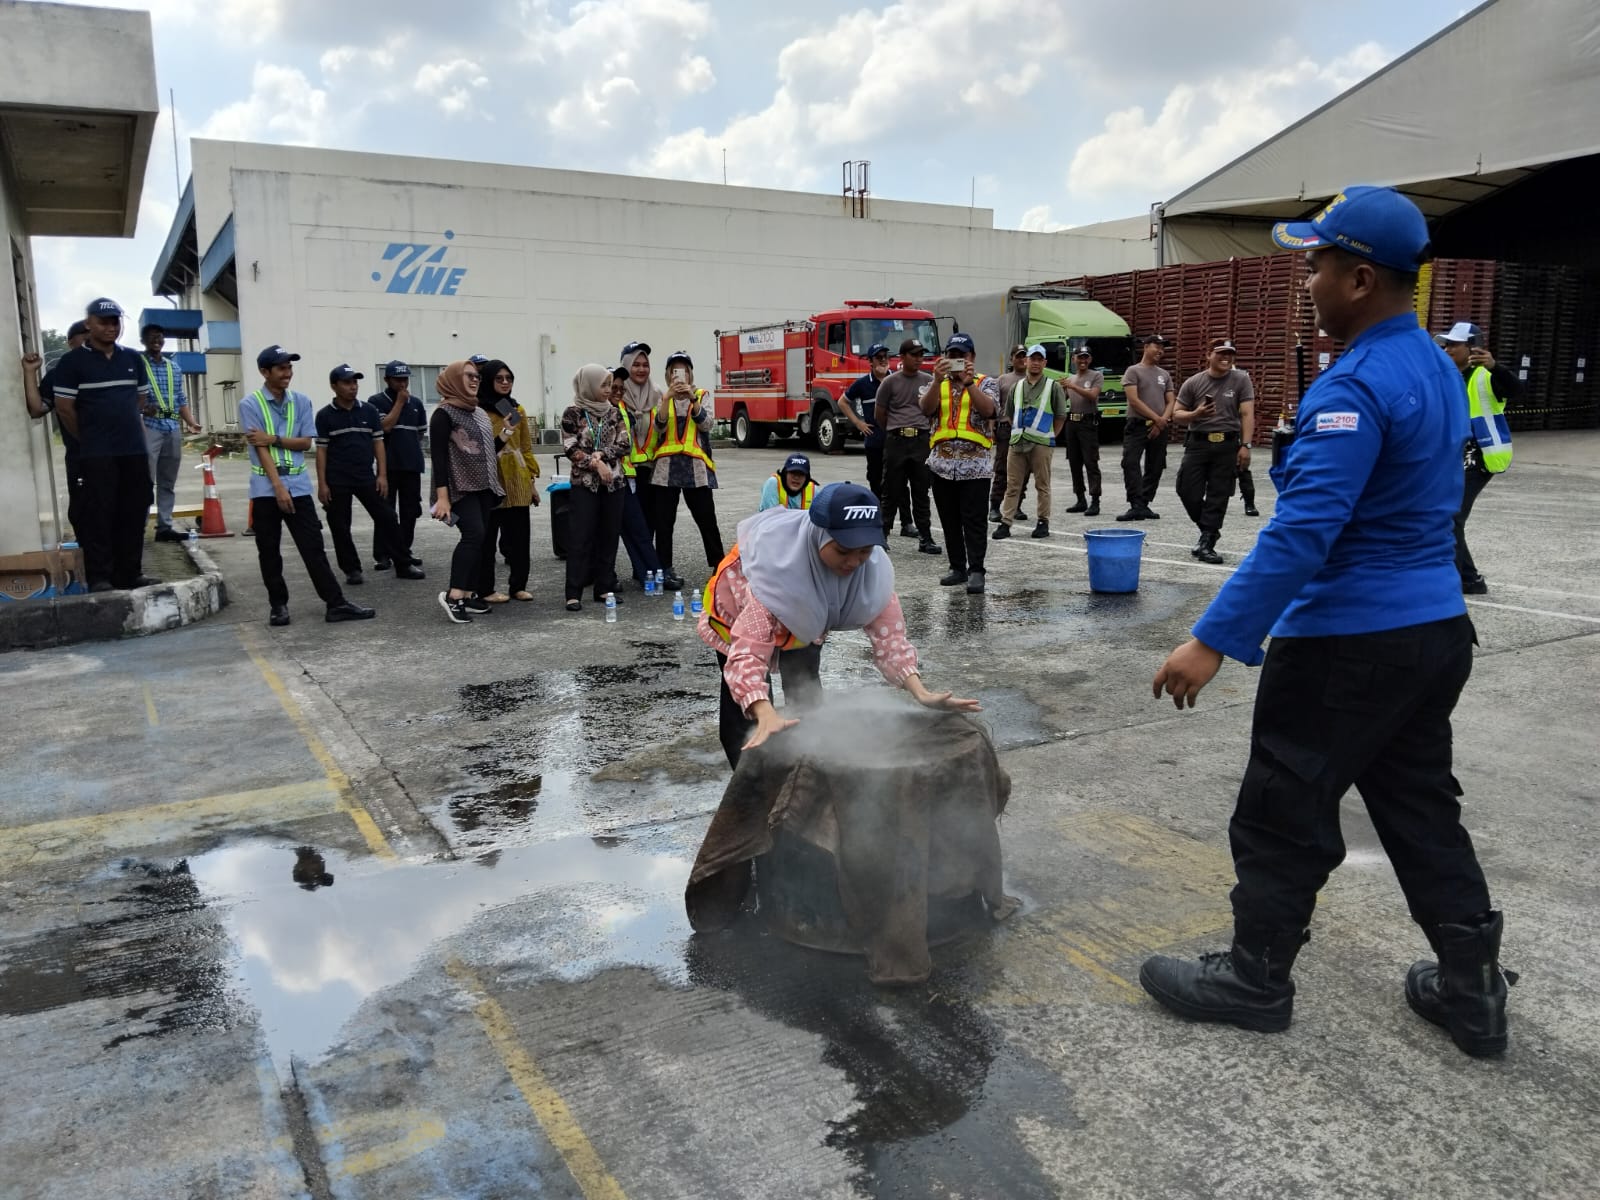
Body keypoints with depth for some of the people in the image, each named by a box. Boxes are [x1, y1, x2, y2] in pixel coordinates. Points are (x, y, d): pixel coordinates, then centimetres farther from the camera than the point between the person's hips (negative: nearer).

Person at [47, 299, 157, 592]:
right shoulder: (72, 362, -3)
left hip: (135, 450, 5)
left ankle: (130, 572, 14)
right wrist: (90, 437, 4)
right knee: (98, 515, -4)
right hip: (96, 454, -4)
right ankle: (99, 577, 0)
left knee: (132, 514, 6)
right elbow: (64, 407, -3)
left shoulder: (133, 359, 11)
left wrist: (122, 424, 14)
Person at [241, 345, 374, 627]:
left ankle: (336, 604, -1)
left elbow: (306, 443, 3)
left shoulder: (301, 401, 6)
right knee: (269, 552, 5)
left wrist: (274, 439, -13)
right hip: (266, 488, -2)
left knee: (314, 547, 0)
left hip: (299, 485, 2)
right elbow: (260, 448, -11)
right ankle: (278, 605, 17)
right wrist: (278, 487, -16)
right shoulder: (250, 404, -5)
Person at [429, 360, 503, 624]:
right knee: (474, 534, -21)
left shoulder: (480, 413, 15)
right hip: (461, 488, -8)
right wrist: (442, 495, -21)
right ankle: (453, 595, -19)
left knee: (481, 540, 5)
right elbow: (438, 456, -15)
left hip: (483, 487, 8)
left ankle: (469, 595, 12)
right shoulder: (444, 414, -9)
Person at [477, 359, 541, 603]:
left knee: (521, 536, 7)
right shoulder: (478, 410, -4)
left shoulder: (518, 410, 13)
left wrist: (532, 480, 12)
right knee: (488, 536, 2)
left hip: (518, 481, 5)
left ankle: (518, 585, 18)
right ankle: (485, 589, 9)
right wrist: (502, 436, -19)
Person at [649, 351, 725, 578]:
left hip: (696, 466, -1)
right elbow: (659, 427, -7)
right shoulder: (662, 398, 9)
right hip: (667, 466, 1)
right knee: (664, 521, 2)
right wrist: (667, 398, -19)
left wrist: (692, 398, -20)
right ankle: (665, 568, 10)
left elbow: (706, 424, -8)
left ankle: (718, 565, 14)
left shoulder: (701, 395, 7)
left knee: (706, 518, 2)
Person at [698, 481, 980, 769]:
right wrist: (767, 717, -67)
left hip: (805, 613, 4)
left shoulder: (873, 568, -31)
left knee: (806, 689, 7)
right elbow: (748, 651, -52)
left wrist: (921, 694, -42)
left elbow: (888, 633, -27)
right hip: (744, 609, -4)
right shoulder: (775, 566, -46)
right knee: (742, 713, -9)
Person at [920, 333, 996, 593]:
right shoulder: (938, 385, 13)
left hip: (975, 465, -4)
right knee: (950, 521, 8)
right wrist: (938, 381, -18)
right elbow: (926, 408, -5)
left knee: (974, 521, -6)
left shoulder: (985, 383, 6)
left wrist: (969, 383, -20)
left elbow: (989, 410, -13)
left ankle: (976, 571, -5)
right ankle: (957, 568, 16)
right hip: (942, 464, 4)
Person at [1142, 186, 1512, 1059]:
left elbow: (1300, 532, -29)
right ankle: (1471, 989, 28)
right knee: (1421, 807, 19)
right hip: (1435, 628, 10)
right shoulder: (1435, 369, 11)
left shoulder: (1356, 387, -21)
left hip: (1350, 644, -10)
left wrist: (1214, 641, -29)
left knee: (1283, 815, 5)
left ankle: (1255, 979, 20)